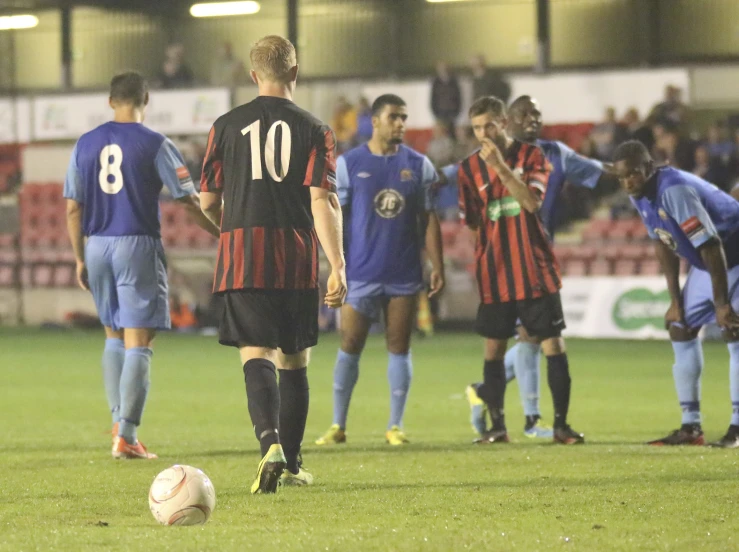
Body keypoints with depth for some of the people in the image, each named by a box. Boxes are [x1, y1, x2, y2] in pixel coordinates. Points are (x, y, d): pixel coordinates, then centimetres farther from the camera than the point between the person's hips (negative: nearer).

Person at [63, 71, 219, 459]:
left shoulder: (85, 145, 7)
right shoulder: (154, 144, -5)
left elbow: (73, 209, 7)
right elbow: (189, 201, -5)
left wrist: (80, 259, 15)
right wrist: (225, 236, 5)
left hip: (97, 247, 4)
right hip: (139, 246, -4)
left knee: (114, 336, 21)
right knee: (138, 344, -3)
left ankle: (119, 422, 19)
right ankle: (127, 436, -10)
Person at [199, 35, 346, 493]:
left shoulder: (227, 126, 5)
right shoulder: (314, 130, 1)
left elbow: (209, 203, 8)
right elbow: (323, 201, -9)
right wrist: (338, 266, -12)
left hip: (241, 257, 0)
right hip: (297, 263, 0)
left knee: (257, 357, -6)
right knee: (294, 361, 13)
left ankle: (270, 442, -30)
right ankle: (291, 462, 20)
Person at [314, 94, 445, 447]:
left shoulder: (418, 165, 5)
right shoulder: (349, 164, 0)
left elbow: (428, 220, 7)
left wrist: (437, 266, 1)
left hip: (405, 275, 1)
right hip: (361, 273, -1)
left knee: (399, 348, 4)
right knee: (349, 347, 0)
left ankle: (395, 426, 10)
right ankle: (338, 425, 9)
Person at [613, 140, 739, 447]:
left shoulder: (674, 190, -33)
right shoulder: (639, 196, -5)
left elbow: (710, 247, -32)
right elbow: (663, 246, 6)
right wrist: (676, 300, 4)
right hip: (704, 264, 9)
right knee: (680, 328, 7)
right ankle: (691, 427, 10)